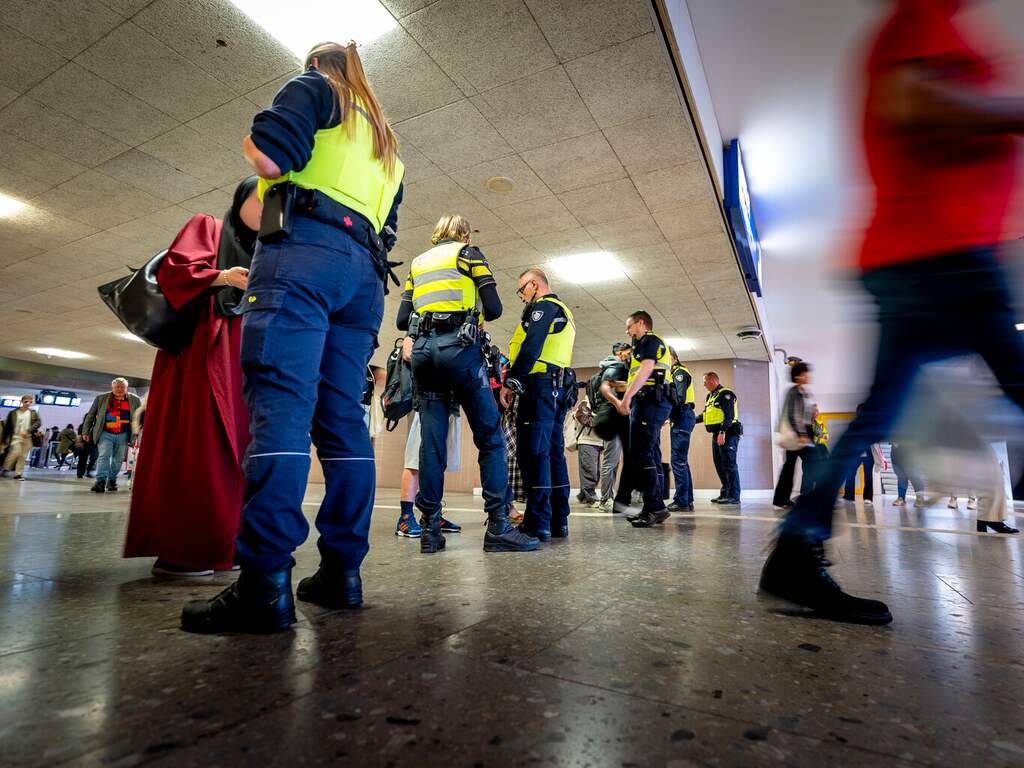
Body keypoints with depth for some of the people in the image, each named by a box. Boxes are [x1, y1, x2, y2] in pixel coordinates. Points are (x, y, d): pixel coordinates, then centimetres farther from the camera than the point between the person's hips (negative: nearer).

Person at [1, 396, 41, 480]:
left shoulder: (33, 413, 8)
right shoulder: (13, 413, 4)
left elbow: (38, 423, -4)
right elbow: (7, 426, 7)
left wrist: (28, 431, -19)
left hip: (28, 438, 2)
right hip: (16, 437, -2)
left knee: (23, 456, 1)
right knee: (16, 452, -18)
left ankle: (18, 474, 7)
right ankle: (5, 469, 4)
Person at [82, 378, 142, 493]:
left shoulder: (135, 400, 7)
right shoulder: (101, 398, 5)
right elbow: (90, 416, 10)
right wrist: (85, 432, 8)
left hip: (123, 435, 1)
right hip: (105, 433, -1)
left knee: (118, 459, 7)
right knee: (103, 456, -14)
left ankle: (112, 480, 20)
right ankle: (100, 481, -17)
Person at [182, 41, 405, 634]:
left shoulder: (313, 87, 16)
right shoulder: (386, 142, 36)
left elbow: (271, 158, -2)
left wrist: (251, 146, 17)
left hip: (306, 249, -6)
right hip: (365, 274, 7)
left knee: (281, 402, -17)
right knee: (343, 415, -1)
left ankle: (266, 583, -23)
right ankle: (343, 571, -2)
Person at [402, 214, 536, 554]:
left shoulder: (417, 263, 23)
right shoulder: (468, 252, 11)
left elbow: (402, 320, 14)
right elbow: (494, 308, 1)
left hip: (422, 349, 5)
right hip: (460, 346, -5)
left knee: (432, 441, 2)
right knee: (490, 437, -3)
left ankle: (430, 529, 2)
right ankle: (498, 527, -8)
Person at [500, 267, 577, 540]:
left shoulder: (543, 306, -3)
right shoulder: (564, 312, 28)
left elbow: (530, 348, -17)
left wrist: (511, 382, -15)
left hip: (540, 385, -10)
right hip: (560, 389, 10)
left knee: (534, 453, -11)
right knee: (554, 453, 9)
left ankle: (537, 523, -12)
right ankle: (558, 521, 11)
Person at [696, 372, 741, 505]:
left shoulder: (725, 394, -9)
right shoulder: (710, 396, 19)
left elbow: (728, 415, -19)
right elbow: (706, 415, 24)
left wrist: (722, 432, -26)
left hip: (727, 434, -9)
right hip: (716, 435, 9)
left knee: (729, 464, -9)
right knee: (720, 465, 10)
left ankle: (734, 495, -6)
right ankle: (725, 493, 16)